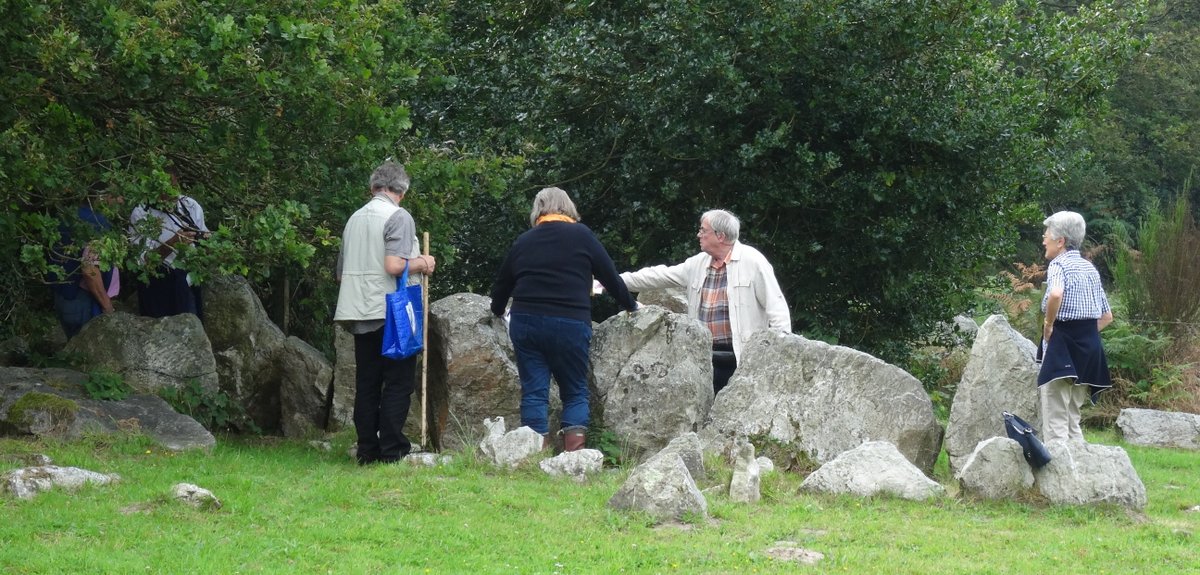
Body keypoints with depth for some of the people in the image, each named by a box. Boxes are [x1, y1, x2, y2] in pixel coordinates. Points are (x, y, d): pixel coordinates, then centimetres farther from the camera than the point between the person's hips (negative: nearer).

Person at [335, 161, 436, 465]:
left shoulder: (355, 219, 13)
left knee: (367, 384, 8)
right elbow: (394, 266, -21)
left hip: (360, 314, 6)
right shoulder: (399, 217, -8)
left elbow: (342, 273, 19)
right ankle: (392, 450, -6)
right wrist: (421, 263, -3)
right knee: (398, 383, -2)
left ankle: (368, 450, 8)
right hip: (392, 313, -6)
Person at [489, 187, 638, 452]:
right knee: (575, 392, 6)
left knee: (533, 393, 4)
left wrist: (497, 311, 43)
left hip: (525, 321, 3)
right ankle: (574, 452, -8)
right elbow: (610, 276, 8)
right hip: (569, 324, -2)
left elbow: (502, 283, 24)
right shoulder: (580, 235, 5)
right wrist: (631, 305, 22)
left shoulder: (523, 242, 14)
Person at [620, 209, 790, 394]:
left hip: (744, 358, -6)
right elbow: (659, 276, 19)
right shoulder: (697, 264, 13)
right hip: (707, 358, 7)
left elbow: (776, 308, -8)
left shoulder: (752, 261, -6)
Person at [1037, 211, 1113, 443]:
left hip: (1062, 345, -8)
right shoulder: (1090, 268, 16)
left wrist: (1048, 325, -18)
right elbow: (1106, 316, 20)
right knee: (1072, 421, 16)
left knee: (1054, 423, -7)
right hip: (1089, 345, 8)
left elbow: (1056, 294, -32)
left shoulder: (1059, 264, -10)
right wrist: (1084, 334, 14)